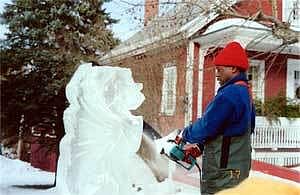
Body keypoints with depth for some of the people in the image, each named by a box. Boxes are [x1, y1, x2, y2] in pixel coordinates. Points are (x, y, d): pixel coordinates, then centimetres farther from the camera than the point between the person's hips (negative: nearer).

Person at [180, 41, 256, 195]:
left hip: (224, 173, -10)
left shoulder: (230, 93, -20)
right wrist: (200, 146, 14)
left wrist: (185, 134, 1)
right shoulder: (244, 92, 12)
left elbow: (207, 126, -19)